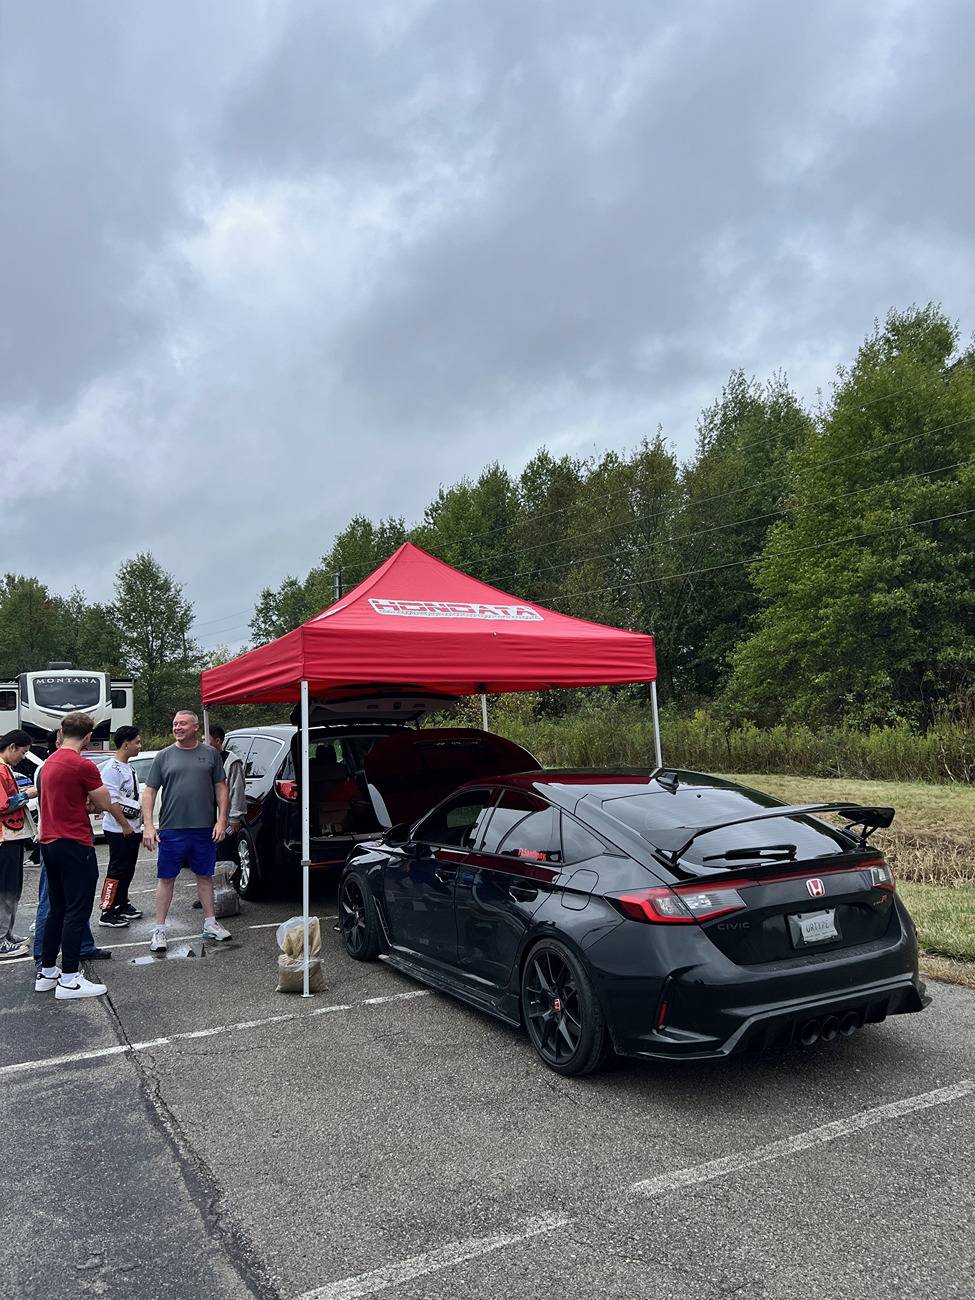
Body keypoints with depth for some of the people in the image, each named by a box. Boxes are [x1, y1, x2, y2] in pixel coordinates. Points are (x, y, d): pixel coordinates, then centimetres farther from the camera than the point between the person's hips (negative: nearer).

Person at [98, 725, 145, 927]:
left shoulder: (128, 767, 14)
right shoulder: (112, 768, -16)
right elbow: (111, 801, -22)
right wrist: (126, 826, -19)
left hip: (132, 829, 9)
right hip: (119, 830, -9)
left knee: (128, 870, 16)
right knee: (117, 871, -5)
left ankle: (122, 905, 27)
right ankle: (107, 913, 1)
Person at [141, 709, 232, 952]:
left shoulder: (210, 754, 5)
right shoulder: (164, 756, 3)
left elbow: (221, 789, 7)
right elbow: (149, 791, 3)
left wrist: (222, 820, -1)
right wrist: (148, 825, -6)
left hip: (205, 830, 1)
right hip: (171, 830, -1)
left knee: (205, 876, 11)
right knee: (166, 879, 5)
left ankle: (210, 924, 22)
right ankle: (159, 930, 14)